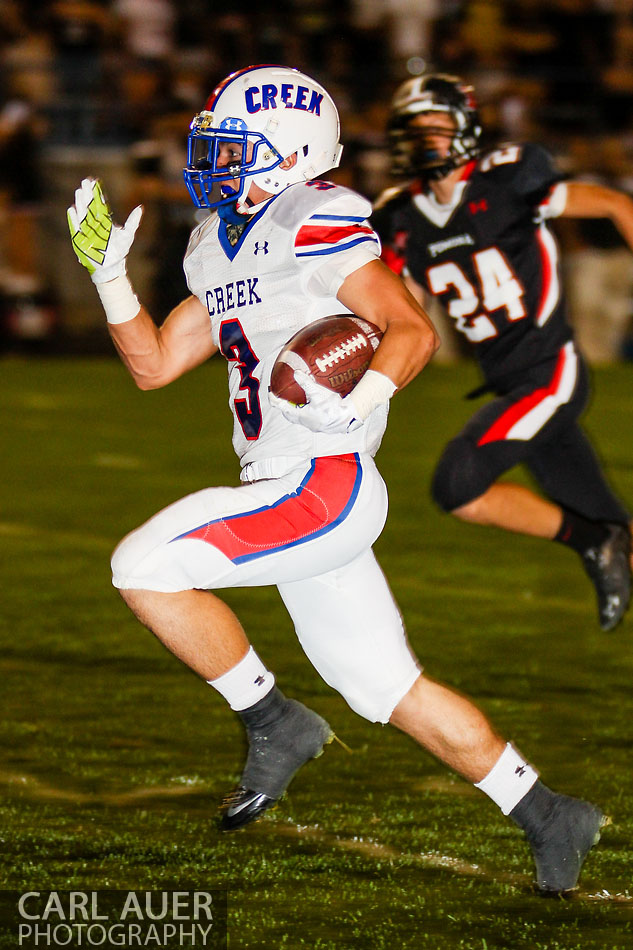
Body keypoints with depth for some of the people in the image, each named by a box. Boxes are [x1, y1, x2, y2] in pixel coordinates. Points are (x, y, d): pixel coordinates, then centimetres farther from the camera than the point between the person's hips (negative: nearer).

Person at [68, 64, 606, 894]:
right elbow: (153, 364, 22)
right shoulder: (221, 250, 17)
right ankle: (548, 818, 20)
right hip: (289, 492, 9)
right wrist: (107, 270, 15)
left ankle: (274, 726, -3)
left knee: (147, 567, -16)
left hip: (327, 485, -9)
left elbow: (413, 330, -18)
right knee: (388, 689, 12)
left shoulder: (314, 226, -11)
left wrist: (355, 408, -33)